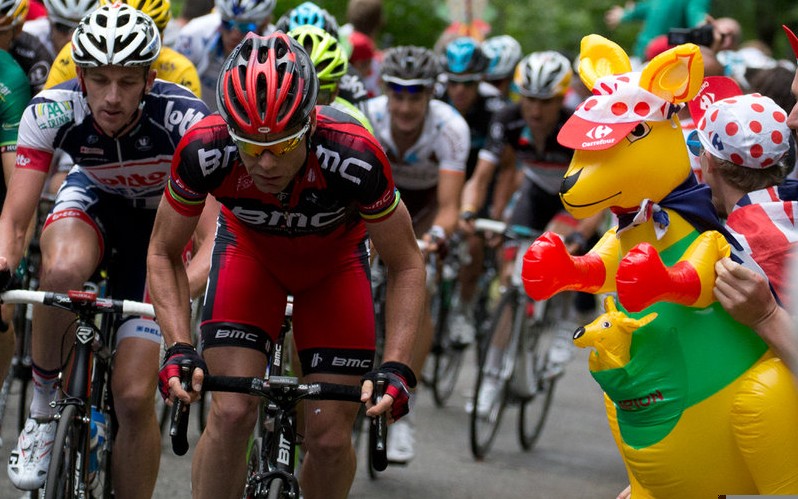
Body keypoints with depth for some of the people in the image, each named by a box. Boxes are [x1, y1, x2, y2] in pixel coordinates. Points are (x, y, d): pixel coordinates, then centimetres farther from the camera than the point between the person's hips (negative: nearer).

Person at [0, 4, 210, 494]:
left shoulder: (184, 118, -34)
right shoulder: (52, 111, -28)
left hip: (163, 220, -1)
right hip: (94, 199, 1)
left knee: (134, 395, -11)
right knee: (63, 270, -37)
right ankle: (44, 405, -14)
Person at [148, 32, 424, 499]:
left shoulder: (355, 158, -38)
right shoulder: (204, 150, -34)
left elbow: (407, 266, -22)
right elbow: (165, 254, -17)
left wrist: (396, 367, -32)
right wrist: (179, 348, -29)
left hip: (335, 258, 0)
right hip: (250, 249, 1)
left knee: (330, 438, -7)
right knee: (231, 413, -19)